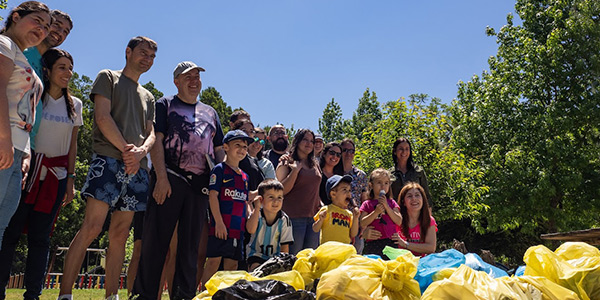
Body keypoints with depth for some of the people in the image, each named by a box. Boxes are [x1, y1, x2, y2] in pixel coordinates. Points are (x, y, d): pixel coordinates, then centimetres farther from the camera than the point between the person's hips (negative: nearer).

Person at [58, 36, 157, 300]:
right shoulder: (108, 77, 11)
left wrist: (140, 151, -5)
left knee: (120, 234, 3)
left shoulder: (148, 97, 25)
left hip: (137, 168, 5)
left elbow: (151, 133, 16)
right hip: (109, 159, -5)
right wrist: (125, 148, -9)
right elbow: (102, 117, -3)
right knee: (91, 227, -14)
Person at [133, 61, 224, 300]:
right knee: (156, 240, -5)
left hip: (200, 184, 4)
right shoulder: (165, 105, 10)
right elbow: (156, 141, -3)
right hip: (169, 179, -4)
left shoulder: (210, 113, 22)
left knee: (190, 244, 7)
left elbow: (220, 150, 21)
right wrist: (161, 178, -15)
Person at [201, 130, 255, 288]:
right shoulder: (220, 169, -2)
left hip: (239, 227, 7)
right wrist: (219, 222, -16)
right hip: (221, 226, -7)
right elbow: (213, 196, -9)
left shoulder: (245, 176, 18)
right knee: (214, 261, -5)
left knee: (232, 264, 8)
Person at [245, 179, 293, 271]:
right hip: (256, 254, -1)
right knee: (256, 268, -25)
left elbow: (285, 246, -6)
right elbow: (251, 230, -35)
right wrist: (257, 208, -32)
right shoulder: (256, 214, -13)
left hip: (275, 256, 1)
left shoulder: (284, 220, -12)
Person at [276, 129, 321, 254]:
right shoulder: (287, 163, 0)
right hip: (294, 217, -6)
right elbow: (282, 191, -10)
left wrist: (320, 204, 11)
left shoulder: (314, 165, 18)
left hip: (313, 217, 6)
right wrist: (296, 169, -14)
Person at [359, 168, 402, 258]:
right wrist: (376, 212, -11)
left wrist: (386, 206, -6)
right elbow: (362, 224, -1)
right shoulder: (367, 204, 10)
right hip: (373, 243, -1)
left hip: (391, 241, 1)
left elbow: (399, 222, 2)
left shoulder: (392, 203, 15)